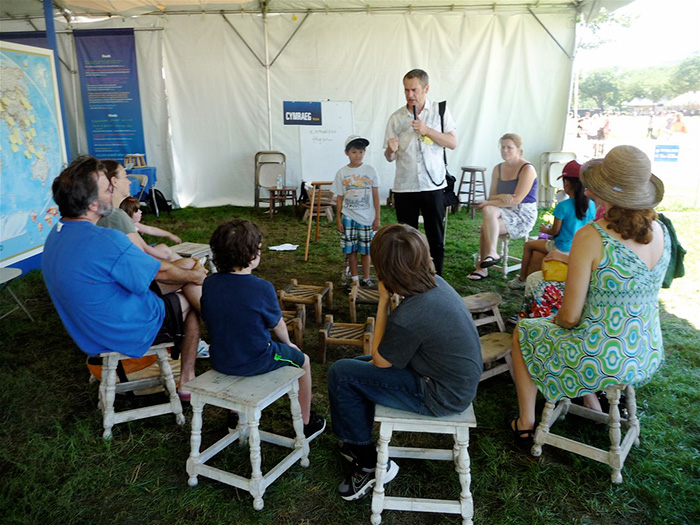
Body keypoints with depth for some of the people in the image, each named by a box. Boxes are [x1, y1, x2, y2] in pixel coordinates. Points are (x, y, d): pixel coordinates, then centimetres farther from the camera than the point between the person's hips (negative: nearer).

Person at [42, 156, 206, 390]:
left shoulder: (55, 236, -2)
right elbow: (161, 272, -17)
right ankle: (187, 380, 21)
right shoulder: (107, 241, -32)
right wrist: (194, 276, 3)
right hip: (128, 334, -8)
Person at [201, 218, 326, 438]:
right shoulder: (262, 288, -23)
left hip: (219, 361, 6)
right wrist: (288, 343, 13)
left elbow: (208, 319, 4)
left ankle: (235, 416, 48)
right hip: (256, 362, -5)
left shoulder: (209, 283, -9)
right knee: (303, 360, 20)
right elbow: (278, 325, -9)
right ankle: (306, 424, 33)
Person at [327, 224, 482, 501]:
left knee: (340, 374, -8)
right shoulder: (435, 282, -6)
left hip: (440, 396, -9)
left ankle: (369, 463, 10)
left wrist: (383, 300, -15)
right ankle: (360, 446, 30)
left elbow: (380, 360, -12)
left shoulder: (408, 318, -32)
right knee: (358, 364, 18)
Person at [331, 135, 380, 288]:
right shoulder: (342, 173, 1)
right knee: (351, 249, 5)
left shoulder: (370, 171, -1)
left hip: (366, 217, -1)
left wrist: (377, 218, -1)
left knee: (365, 249, 6)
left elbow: (375, 195, 2)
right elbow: (339, 198, 4)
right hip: (348, 217, 1)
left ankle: (366, 278, 20)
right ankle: (354, 278, 18)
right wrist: (338, 219, 2)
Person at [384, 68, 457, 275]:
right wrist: (391, 150, -20)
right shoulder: (396, 118, 4)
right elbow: (389, 157, 4)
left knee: (436, 239, 6)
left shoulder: (439, 111, 3)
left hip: (433, 185, -1)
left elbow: (453, 143, -4)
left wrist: (427, 130, -15)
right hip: (404, 187, 1)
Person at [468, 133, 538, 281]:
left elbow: (517, 199, -19)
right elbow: (491, 196, 7)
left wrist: (488, 203, -21)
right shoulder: (498, 169, 10)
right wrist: (501, 197, -17)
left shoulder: (527, 169, -10)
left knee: (486, 226, -28)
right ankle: (491, 254, -26)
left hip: (524, 215, -5)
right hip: (505, 212, 6)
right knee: (488, 210, -29)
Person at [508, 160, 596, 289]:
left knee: (529, 245, 18)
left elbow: (555, 231, -12)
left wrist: (545, 229, 11)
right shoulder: (591, 205, -3)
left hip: (563, 248, -6)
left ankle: (521, 279, 28)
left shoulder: (563, 206, -21)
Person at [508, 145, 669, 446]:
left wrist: (557, 319, 3)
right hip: (648, 358, 7)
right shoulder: (661, 233, -5)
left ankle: (525, 424, 32)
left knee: (523, 332, 20)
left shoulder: (591, 237, -26)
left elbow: (570, 316, -20)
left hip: (600, 363, -6)